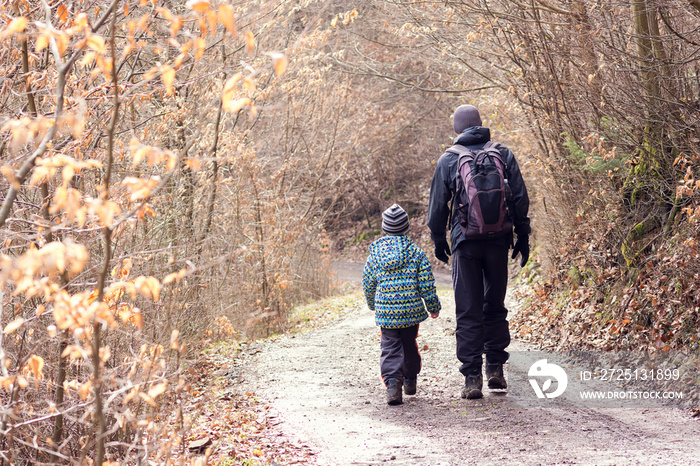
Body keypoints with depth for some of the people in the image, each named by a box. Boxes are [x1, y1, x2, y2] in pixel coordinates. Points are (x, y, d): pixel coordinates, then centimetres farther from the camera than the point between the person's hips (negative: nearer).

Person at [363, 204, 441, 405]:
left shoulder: (375, 253, 2)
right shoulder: (416, 252, -2)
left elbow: (368, 284, 11)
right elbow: (426, 284, -4)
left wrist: (373, 305, 29)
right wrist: (433, 307, 10)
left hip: (385, 312, 0)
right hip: (411, 310, 0)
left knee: (390, 348, 2)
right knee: (409, 344, 18)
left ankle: (392, 382, -19)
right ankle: (410, 380, 32)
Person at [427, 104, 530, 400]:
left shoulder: (448, 160, -1)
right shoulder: (503, 154, 4)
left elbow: (438, 206, 2)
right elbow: (520, 200, 3)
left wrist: (438, 240, 14)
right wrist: (523, 238, 10)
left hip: (465, 243, -2)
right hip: (498, 242, 2)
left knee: (468, 311, 2)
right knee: (495, 307, 15)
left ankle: (472, 378, -1)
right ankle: (495, 368, 13)